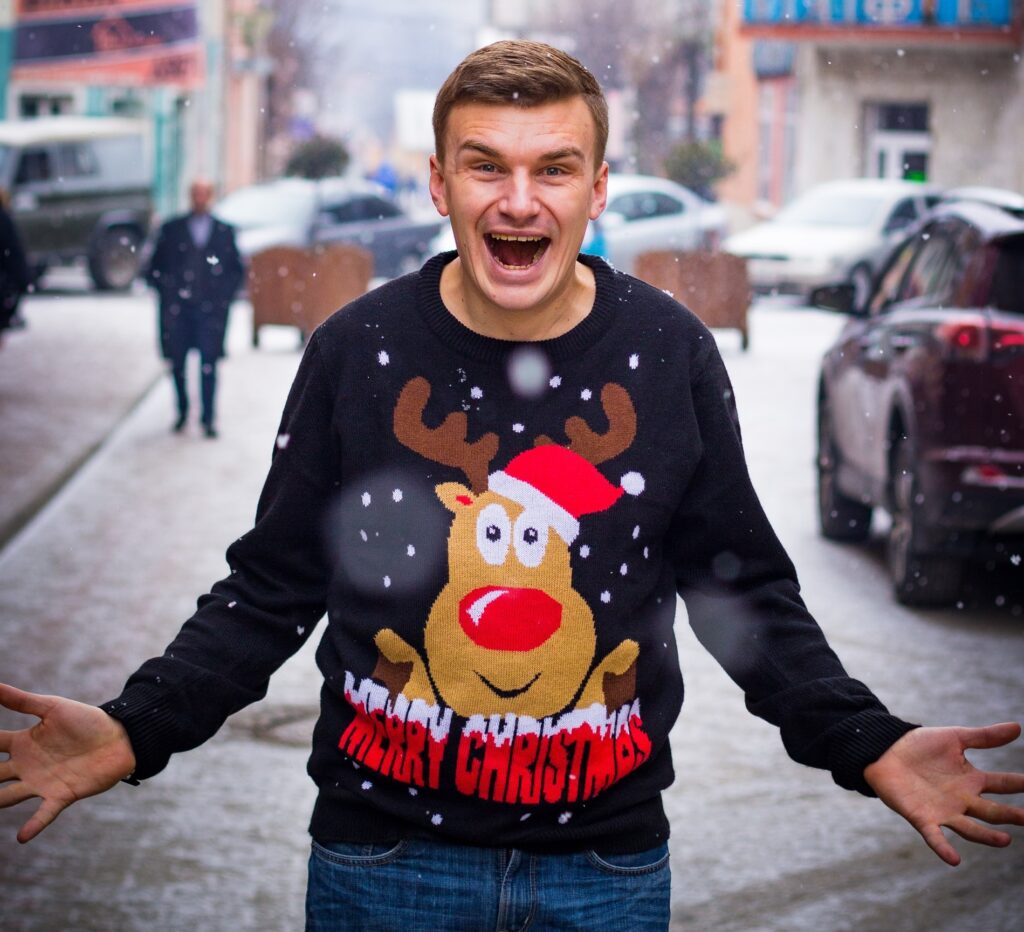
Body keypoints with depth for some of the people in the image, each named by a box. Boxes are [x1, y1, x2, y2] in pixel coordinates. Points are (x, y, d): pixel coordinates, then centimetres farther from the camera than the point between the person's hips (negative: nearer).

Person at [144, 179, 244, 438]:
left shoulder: (224, 231, 9)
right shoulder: (171, 229, 9)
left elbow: (237, 269, 13)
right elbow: (154, 267, 11)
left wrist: (224, 295, 0)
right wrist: (166, 291, -2)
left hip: (210, 309, -1)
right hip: (177, 308, 1)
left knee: (208, 364, -7)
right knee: (177, 363, 3)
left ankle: (208, 419, -1)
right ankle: (182, 413, 19)